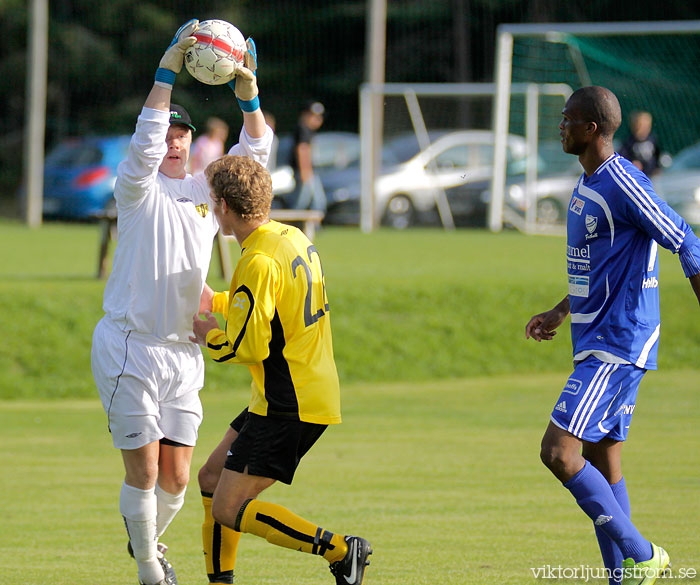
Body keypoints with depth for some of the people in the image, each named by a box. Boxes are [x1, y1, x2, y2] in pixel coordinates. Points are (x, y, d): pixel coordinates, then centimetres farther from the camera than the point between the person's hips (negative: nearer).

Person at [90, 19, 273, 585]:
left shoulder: (206, 192, 11)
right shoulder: (137, 189, -3)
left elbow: (254, 151, 4)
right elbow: (144, 145, -22)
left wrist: (248, 93, -13)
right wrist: (166, 73, -30)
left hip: (182, 355, 5)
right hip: (129, 347, -5)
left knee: (175, 479, 6)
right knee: (144, 473, -5)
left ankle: (149, 536, 35)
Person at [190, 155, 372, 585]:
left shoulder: (259, 262, -20)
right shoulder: (295, 238, 10)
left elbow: (250, 347, -20)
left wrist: (209, 336, -1)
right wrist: (214, 301, 33)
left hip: (288, 406, -10)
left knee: (229, 510, -9)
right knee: (212, 477, 17)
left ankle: (340, 550, -15)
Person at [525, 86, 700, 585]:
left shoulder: (624, 184, -17)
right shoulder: (589, 182, 14)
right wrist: (561, 313, 29)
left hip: (616, 346, -10)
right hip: (597, 341, 10)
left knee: (559, 452, -15)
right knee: (604, 464, 9)